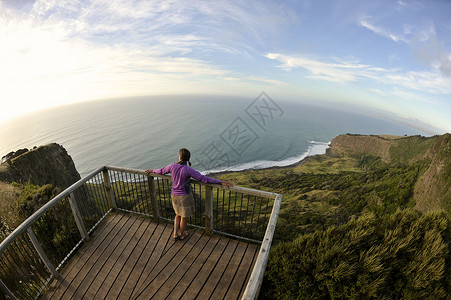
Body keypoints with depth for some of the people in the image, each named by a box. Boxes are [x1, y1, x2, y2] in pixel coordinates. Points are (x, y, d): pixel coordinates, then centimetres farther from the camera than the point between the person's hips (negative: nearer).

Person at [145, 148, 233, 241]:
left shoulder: (172, 166, -11)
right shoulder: (189, 170, -24)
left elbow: (161, 171, 8)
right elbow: (204, 179, -28)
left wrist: (152, 170, 31)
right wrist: (221, 182, -28)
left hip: (174, 195, 5)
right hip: (185, 196, -5)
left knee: (178, 214, 30)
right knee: (184, 217, 21)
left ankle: (175, 235, 35)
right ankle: (182, 234, 41)